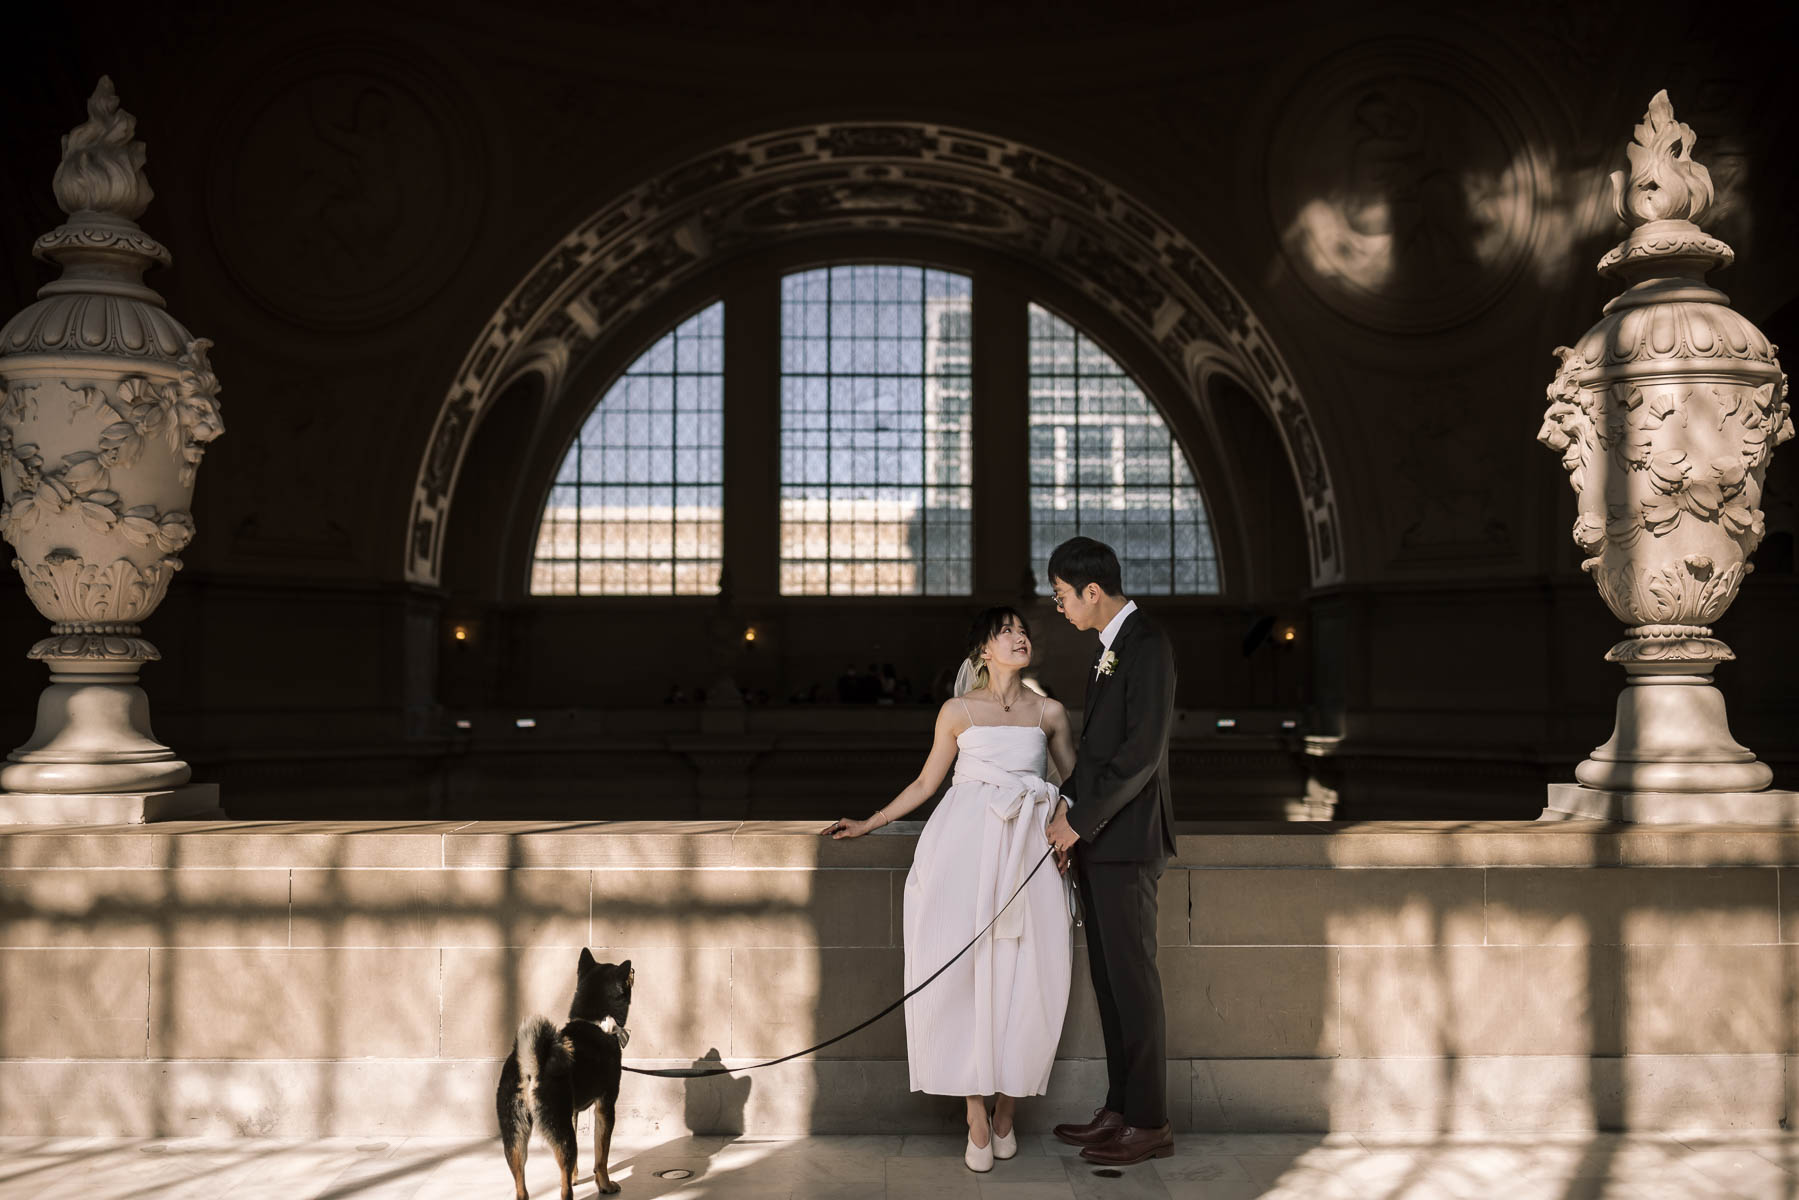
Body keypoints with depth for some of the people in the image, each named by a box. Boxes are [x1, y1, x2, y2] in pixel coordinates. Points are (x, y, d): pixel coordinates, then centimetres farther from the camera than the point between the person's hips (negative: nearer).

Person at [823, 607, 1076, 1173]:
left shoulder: (1049, 712, 13)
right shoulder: (958, 711, 10)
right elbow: (925, 783, 17)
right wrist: (867, 825, 16)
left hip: (1028, 850, 1)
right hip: (967, 846, -1)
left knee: (1026, 977, -7)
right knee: (962, 968, -13)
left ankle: (1006, 1109, 7)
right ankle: (977, 1117, -7)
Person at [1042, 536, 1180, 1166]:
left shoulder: (1147, 644, -14)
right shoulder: (1111, 646, 16)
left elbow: (1142, 749, -21)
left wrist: (1080, 819, -16)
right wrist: (1069, 807, 6)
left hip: (1126, 838, -9)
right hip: (1096, 836, 9)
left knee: (1132, 977, -1)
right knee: (1108, 977, 13)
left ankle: (1149, 1122, 9)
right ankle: (1120, 1108, 22)